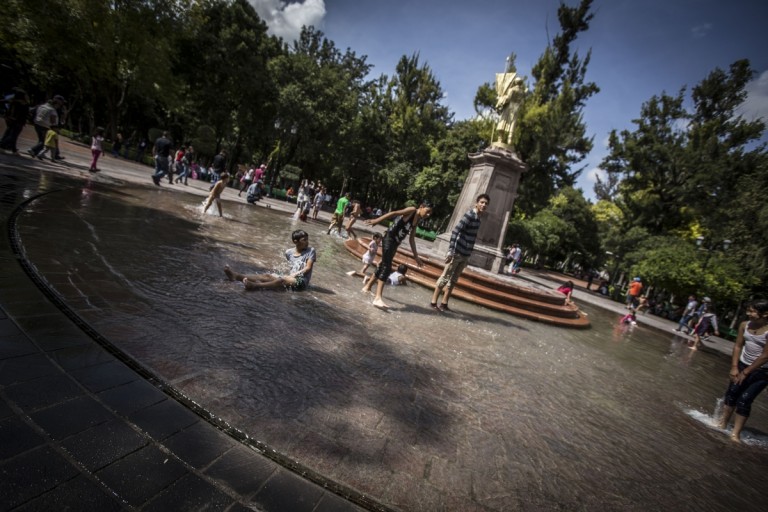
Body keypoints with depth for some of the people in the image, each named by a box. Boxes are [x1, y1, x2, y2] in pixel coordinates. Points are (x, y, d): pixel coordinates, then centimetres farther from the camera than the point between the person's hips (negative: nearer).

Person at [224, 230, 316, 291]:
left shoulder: (311, 251, -2)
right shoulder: (289, 252, 11)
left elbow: (308, 268, -9)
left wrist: (295, 274, -16)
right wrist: (290, 275, 2)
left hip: (301, 281, -5)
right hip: (290, 278, 5)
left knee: (282, 280, -34)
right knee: (268, 276, -16)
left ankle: (255, 286, -57)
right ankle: (237, 276, -34)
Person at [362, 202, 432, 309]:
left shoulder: (417, 221, 16)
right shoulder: (412, 210, -7)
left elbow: (411, 239, 21)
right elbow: (394, 213, -17)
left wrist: (416, 256, 21)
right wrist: (376, 220, -26)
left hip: (395, 243, 9)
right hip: (389, 239, -9)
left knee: (384, 265, 19)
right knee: (386, 267, -17)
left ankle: (368, 287, 39)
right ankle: (378, 298, -23)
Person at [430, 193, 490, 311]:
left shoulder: (478, 218, 12)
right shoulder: (469, 215, -13)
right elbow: (455, 231, -19)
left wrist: (468, 256, 18)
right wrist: (450, 250, -24)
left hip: (465, 255, 8)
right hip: (457, 253, -8)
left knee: (453, 280, 12)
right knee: (445, 277, -2)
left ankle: (444, 303, 20)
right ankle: (433, 302, 6)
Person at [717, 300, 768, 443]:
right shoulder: (745, 325, -7)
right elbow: (738, 346, -1)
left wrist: (745, 372, -14)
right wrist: (734, 367, -6)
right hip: (743, 365, 5)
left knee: (745, 399, -7)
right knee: (732, 393, 7)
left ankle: (735, 434, 3)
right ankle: (723, 424, 20)